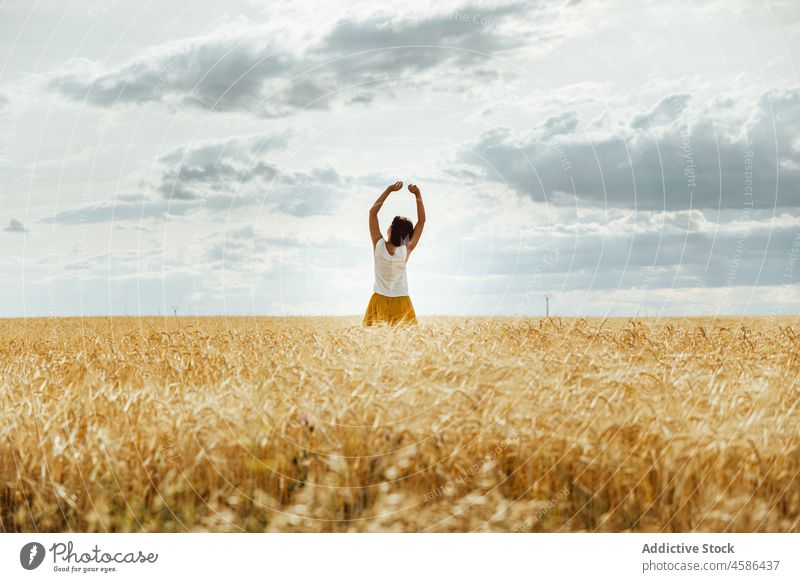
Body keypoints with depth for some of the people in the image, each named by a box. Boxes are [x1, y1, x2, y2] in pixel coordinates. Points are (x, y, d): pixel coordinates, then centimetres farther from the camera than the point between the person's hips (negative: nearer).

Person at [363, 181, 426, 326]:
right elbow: (421, 221, -5)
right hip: (401, 302, 0)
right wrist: (417, 194, -5)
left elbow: (372, 212, -4)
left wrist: (389, 190, -5)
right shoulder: (406, 250, -12)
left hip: (379, 300, 0)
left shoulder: (379, 245, -11)